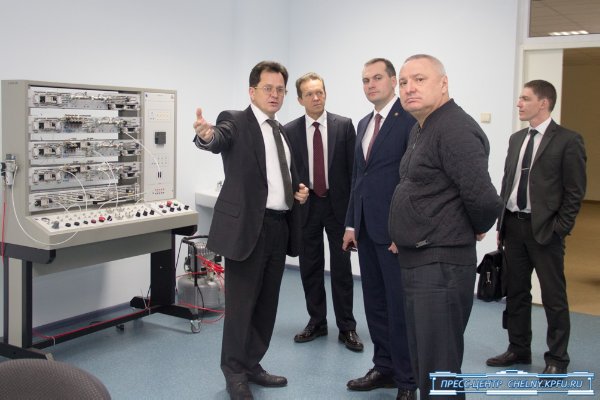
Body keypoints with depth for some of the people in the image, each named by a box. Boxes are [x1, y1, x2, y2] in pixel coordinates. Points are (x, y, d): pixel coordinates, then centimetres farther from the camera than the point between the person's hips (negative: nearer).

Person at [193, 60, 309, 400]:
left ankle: (252, 364, 27)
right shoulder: (235, 121, -5)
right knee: (241, 302, 0)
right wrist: (206, 135, -51)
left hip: (279, 225, 7)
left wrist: (299, 191, 6)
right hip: (247, 226, -7)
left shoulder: (282, 131, 16)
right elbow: (220, 140, -28)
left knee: (267, 301, 14)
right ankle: (235, 372, 15)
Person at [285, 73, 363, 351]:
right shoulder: (290, 131, 2)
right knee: (310, 267, 9)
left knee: (341, 267, 3)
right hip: (306, 205, 2)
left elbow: (353, 166, -1)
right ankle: (316, 322, 23)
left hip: (338, 203, -2)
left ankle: (346, 328, 12)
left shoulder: (344, 125, -2)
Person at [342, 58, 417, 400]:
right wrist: (351, 223, 13)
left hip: (395, 230, -8)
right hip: (367, 228, 8)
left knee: (399, 305, 0)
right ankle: (384, 367, 26)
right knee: (375, 303, 14)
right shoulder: (364, 124, 16)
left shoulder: (410, 118, -9)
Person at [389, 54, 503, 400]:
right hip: (418, 263, 10)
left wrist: (478, 229, -6)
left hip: (441, 266, -10)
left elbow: (483, 199, -25)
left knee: (439, 370, -2)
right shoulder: (421, 130, 14)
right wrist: (406, 237, 14)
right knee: (423, 362, 19)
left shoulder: (455, 129, -18)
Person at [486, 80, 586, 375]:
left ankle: (557, 358, 17)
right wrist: (501, 224, 10)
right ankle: (519, 349, 27)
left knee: (553, 296, 4)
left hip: (544, 229, -6)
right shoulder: (516, 139, 11)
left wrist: (559, 229, -11)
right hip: (513, 225, 6)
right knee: (516, 292, 14)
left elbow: (575, 191, -8)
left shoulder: (567, 140, -7)